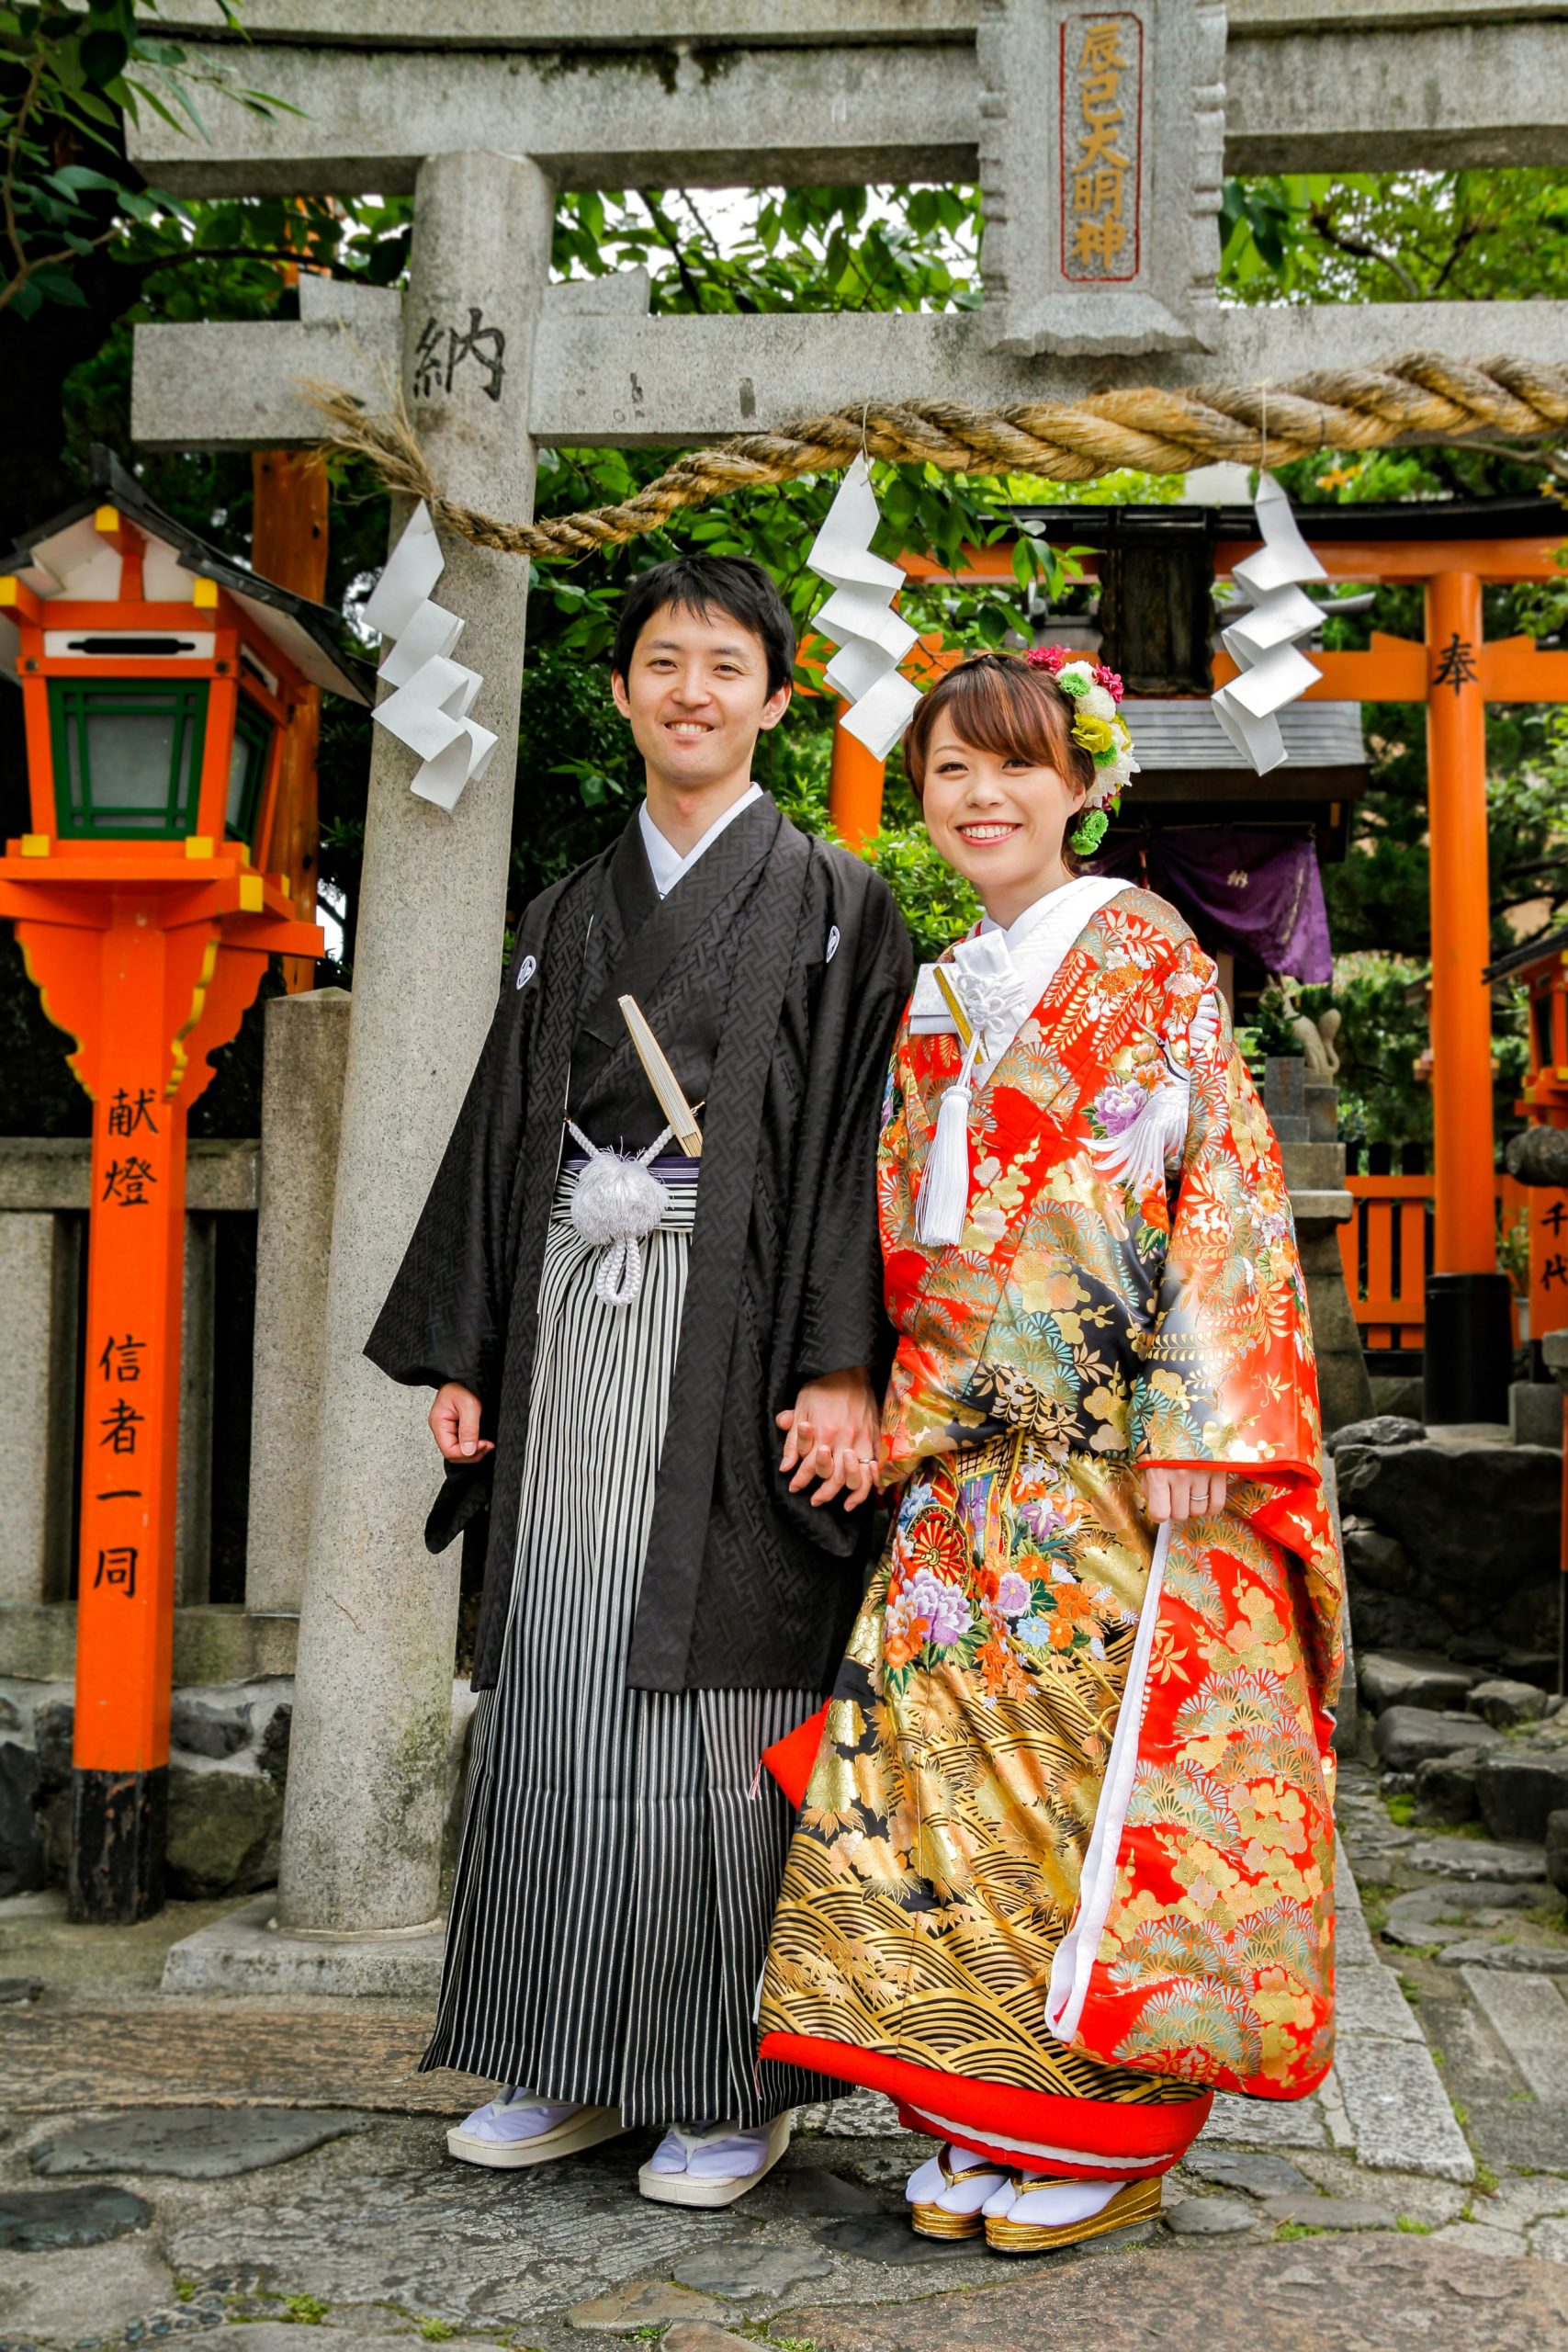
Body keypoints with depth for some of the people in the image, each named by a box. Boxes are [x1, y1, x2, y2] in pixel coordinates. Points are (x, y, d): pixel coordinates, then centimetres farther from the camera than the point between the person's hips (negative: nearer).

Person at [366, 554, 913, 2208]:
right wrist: (460, 1352, 9)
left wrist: (845, 1366, -15)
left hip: (733, 1322, -5)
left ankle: (737, 2085, 10)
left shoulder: (831, 903, 4)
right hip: (573, 1318, 5)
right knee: (559, 1679, 5)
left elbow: (859, 1136, -5)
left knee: (721, 1685, -3)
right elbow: (504, 1133, 17)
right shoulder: (566, 918, 18)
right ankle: (576, 2066, 18)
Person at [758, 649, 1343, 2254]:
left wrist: (1192, 1427, -16)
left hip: (1121, 1451, -6)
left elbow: (1224, 1186, -8)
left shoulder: (1146, 957, 0)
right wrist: (905, 1421, 8)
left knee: (1106, 1758, -2)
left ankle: (1104, 2131, 12)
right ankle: (988, 2117, 17)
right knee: (952, 1762, 4)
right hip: (971, 1461, 6)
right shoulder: (934, 1007, 17)